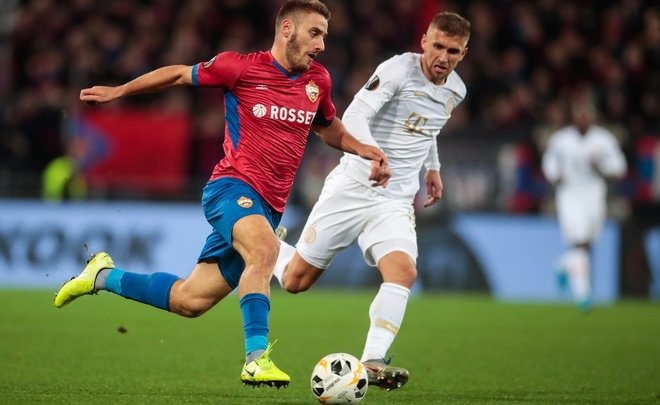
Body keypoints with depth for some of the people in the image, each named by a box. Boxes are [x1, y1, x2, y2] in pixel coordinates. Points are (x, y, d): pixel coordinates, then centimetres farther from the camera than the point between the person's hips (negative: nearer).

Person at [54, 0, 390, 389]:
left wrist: (365, 150, 11)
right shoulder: (242, 67, -5)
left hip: (269, 207, 6)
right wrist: (118, 91, 12)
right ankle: (257, 357, -40)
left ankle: (104, 275, 26)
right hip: (233, 186, -6)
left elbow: (330, 129, 29)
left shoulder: (318, 80, 10)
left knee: (189, 301, 5)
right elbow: (180, 74, 9)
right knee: (265, 249, -37)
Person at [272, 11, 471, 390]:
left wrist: (433, 167, 30)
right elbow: (355, 115, -29)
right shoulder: (398, 69, -15)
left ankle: (373, 362, -28)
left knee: (403, 271, -25)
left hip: (396, 201, 4)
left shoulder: (456, 91, 7)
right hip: (352, 187, -4)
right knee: (295, 279, 3)